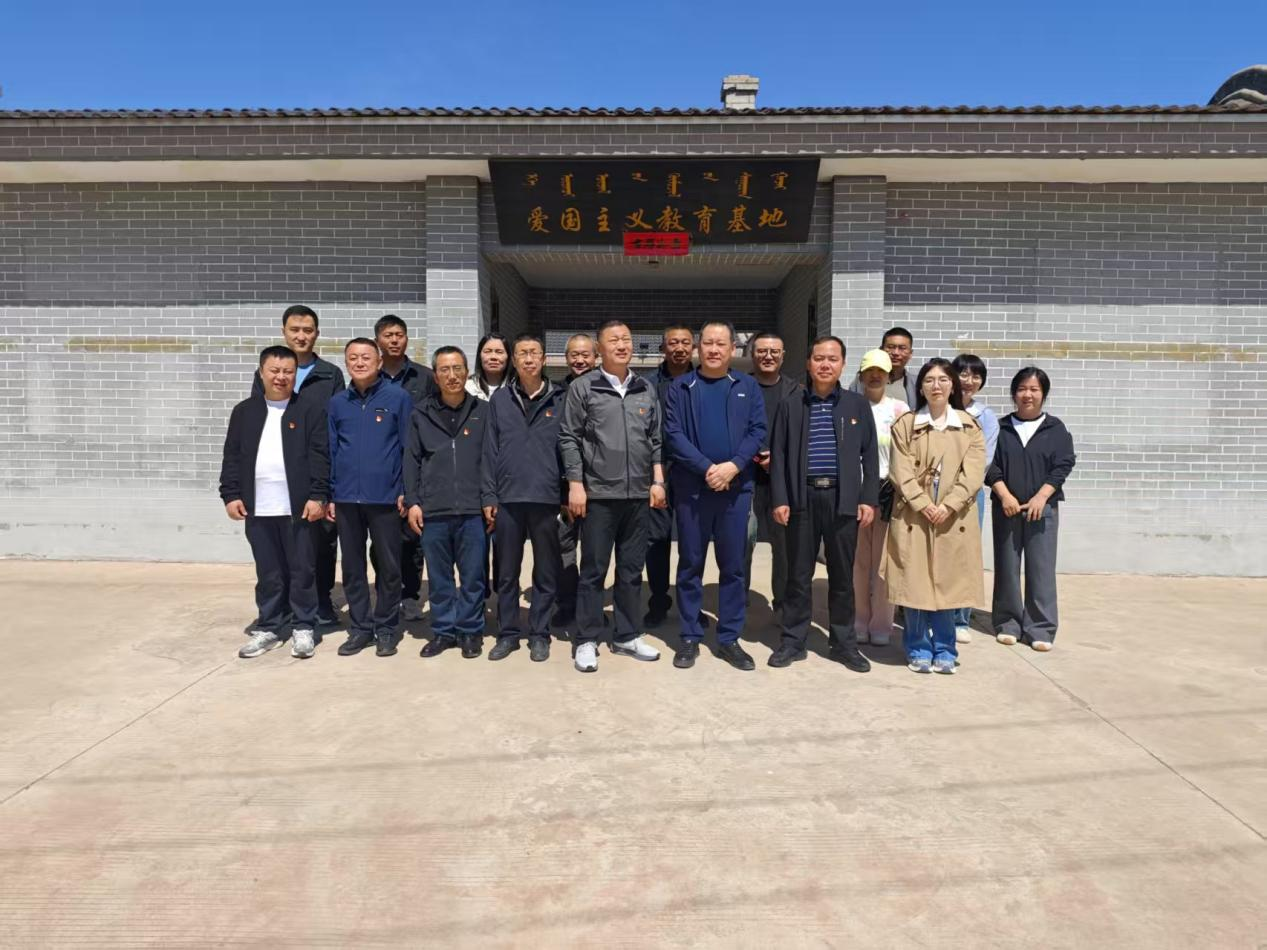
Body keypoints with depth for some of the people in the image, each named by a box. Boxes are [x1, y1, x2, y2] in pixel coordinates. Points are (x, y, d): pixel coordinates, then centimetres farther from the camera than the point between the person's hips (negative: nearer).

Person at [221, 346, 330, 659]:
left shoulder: (311, 410, 0)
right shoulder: (244, 411, 10)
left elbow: (319, 457, -6)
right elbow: (232, 457, 10)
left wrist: (318, 496, -12)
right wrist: (231, 494, 2)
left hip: (299, 507, -3)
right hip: (258, 509, 3)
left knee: (302, 571, 5)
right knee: (268, 574, 12)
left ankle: (303, 628, 16)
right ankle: (268, 628, 23)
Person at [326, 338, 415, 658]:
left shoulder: (398, 398, -2)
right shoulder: (337, 403, 8)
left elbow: (409, 448, -2)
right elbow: (330, 451, 10)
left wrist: (405, 491, -7)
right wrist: (328, 495, 6)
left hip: (385, 497, -3)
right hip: (346, 498, 3)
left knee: (388, 567, 6)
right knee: (352, 567, 11)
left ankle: (385, 628, 19)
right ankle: (359, 627, 23)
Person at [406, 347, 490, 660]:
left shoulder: (483, 411, 5)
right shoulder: (421, 414, 8)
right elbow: (412, 461, 7)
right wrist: (412, 502, 0)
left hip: (473, 510, -1)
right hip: (432, 511, 1)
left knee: (472, 576, 6)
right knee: (439, 578, 10)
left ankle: (470, 631, 20)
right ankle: (443, 631, 23)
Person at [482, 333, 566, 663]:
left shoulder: (560, 398, 3)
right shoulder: (500, 399, 7)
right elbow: (490, 450, 6)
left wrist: (569, 494, -1)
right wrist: (488, 496, 0)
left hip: (547, 498, -1)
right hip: (508, 498, 1)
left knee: (546, 573, 8)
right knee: (507, 573, 10)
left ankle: (539, 634, 20)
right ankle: (508, 633, 22)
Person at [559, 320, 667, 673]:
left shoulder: (646, 390, 11)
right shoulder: (582, 388, -1)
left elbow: (655, 439, 14)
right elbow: (569, 439, -3)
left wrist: (658, 481, 6)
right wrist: (575, 484, -10)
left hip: (638, 494, 4)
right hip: (598, 493, -4)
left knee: (632, 569, 11)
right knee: (593, 570, 2)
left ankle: (626, 636, 23)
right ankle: (586, 640, 13)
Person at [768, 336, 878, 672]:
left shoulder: (858, 404, 7)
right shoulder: (790, 404, 5)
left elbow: (869, 455, 7)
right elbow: (778, 455, 3)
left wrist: (869, 499, -1)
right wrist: (779, 499, -4)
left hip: (843, 498, 1)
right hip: (802, 498, 0)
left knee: (842, 575, 8)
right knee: (798, 574, 5)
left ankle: (843, 643, 21)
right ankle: (793, 641, 17)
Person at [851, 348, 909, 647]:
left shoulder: (899, 409, 6)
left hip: (888, 489, 0)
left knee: (884, 560, 1)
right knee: (857, 559, 4)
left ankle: (881, 624, 11)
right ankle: (859, 621, 14)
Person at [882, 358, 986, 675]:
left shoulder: (970, 426, 7)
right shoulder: (905, 424, 4)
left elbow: (974, 472, -2)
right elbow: (900, 472, -3)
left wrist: (948, 506, -13)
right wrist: (923, 505, -14)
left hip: (953, 517, 1)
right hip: (913, 516, -1)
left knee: (946, 583, 5)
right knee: (914, 583, 2)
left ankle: (944, 649, 19)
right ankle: (919, 649, 15)